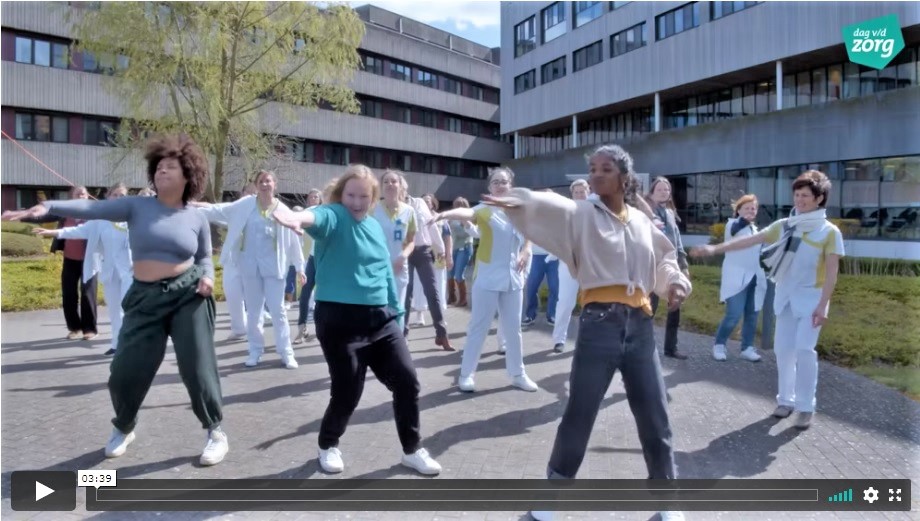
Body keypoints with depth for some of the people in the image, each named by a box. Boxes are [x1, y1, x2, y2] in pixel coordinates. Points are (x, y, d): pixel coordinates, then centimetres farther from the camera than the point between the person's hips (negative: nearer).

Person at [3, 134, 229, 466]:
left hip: (188, 295, -1)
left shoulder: (196, 218, 3)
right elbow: (91, 209, -10)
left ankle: (216, 432, 14)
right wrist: (47, 207, -24)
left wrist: (207, 277, -9)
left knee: (197, 366, -4)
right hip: (145, 298, 2)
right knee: (126, 371, 4)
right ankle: (123, 429, 33)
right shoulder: (137, 207, 1)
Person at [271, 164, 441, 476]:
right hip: (339, 320, -6)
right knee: (347, 391, 2)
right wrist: (299, 217, -59)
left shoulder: (374, 225, 11)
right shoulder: (333, 216, -9)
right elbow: (319, 217, -35)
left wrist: (396, 311, 19)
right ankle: (328, 446, 33)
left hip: (380, 318, 6)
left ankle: (413, 451, 25)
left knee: (407, 381, 5)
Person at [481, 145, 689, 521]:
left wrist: (676, 283, 3)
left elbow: (665, 260, 24)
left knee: (655, 419, 13)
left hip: (640, 327, 4)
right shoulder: (580, 214, 0)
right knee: (578, 417, 6)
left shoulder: (642, 222, 12)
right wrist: (518, 200, -41)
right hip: (599, 326, -3)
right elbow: (548, 206, -21)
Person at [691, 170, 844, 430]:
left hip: (811, 298, -4)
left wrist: (823, 306, -16)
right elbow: (750, 240, -3)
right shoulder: (784, 226, 3)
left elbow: (832, 272, -10)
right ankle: (786, 399, 19)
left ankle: (806, 406, 0)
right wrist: (715, 248, -12)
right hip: (786, 296, 4)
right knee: (783, 349, 6)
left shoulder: (829, 231, -8)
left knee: (804, 349, -12)